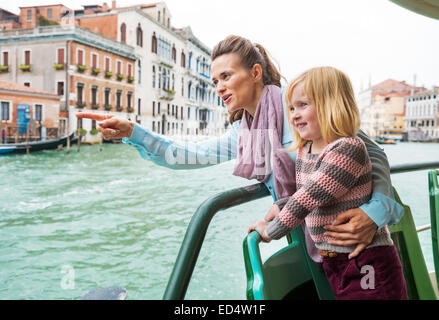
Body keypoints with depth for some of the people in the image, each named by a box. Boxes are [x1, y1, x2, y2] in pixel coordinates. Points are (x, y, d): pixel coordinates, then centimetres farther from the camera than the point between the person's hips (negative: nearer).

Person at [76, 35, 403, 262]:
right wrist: (132, 132, -7)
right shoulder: (240, 134, 3)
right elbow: (185, 155, 3)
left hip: (343, 228, -6)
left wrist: (375, 211, -32)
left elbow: (373, 153, -16)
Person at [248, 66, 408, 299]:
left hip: (368, 266, -7)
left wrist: (270, 231, -15)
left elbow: (309, 198, -24)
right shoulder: (303, 151, 4)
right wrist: (278, 208, 1)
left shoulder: (349, 148, -22)